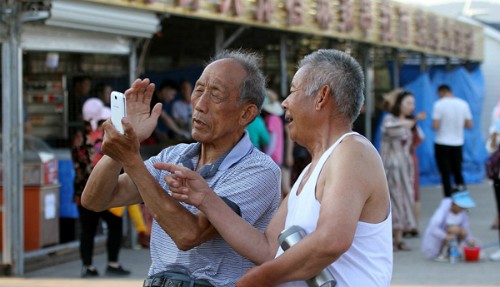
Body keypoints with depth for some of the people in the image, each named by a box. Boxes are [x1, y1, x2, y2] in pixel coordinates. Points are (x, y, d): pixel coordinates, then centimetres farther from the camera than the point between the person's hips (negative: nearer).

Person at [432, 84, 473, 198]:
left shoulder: (439, 104, -12)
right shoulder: (463, 104, 0)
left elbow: (435, 126, -17)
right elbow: (469, 125, 3)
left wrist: (434, 125, 5)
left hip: (442, 143, -4)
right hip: (458, 143, 4)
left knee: (445, 173, 1)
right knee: (457, 170, 18)